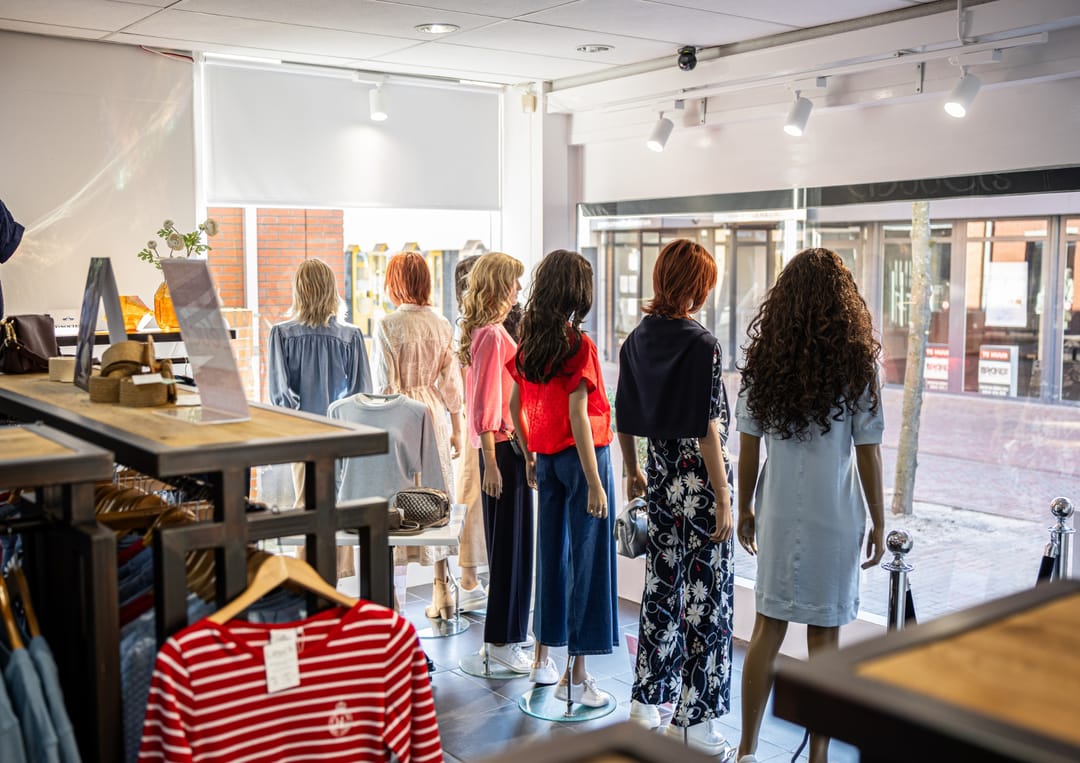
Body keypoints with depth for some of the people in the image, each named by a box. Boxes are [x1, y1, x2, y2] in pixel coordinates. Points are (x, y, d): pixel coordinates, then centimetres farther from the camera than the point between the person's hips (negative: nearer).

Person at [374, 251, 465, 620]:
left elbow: (384, 383, -10)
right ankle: (441, 591, 18)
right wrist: (456, 427, 15)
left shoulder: (387, 325, -11)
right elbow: (451, 381, 6)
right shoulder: (441, 324, 3)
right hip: (434, 412, 5)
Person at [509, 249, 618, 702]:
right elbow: (577, 415, -20)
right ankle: (577, 676, 8)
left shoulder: (530, 343, 4)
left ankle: (542, 659, 27)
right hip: (580, 456, -7)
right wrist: (594, 482, -18)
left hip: (546, 458, 7)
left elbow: (514, 407, 10)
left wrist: (530, 456, 22)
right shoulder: (578, 345, -16)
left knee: (551, 553, 16)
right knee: (586, 561, 1)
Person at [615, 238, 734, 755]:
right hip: (699, 480, -7)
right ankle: (690, 720, 10)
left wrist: (633, 472, 23)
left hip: (660, 477, 7)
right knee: (706, 596, 3)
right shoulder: (701, 344, -16)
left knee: (661, 587, 16)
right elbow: (706, 431, -18)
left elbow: (624, 420, 10)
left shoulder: (637, 340, 4)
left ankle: (647, 700, 26)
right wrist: (724, 499, -12)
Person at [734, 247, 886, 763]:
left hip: (777, 512, 3)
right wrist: (879, 523, 3)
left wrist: (745, 509, 13)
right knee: (824, 636, 8)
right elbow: (868, 454, -6)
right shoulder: (856, 363, -8)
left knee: (768, 627, 12)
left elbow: (748, 447, 1)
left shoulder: (763, 360, -2)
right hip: (835, 517, -2)